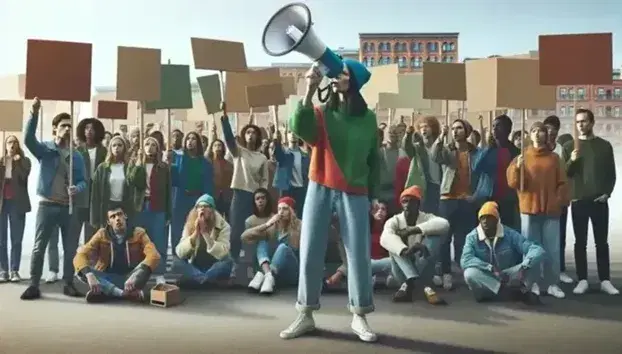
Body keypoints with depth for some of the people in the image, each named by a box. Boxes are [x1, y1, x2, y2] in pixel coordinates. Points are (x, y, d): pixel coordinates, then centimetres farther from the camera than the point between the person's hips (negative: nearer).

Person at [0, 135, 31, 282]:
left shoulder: (24, 161, 5)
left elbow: (23, 176, -12)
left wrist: (17, 161, -15)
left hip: (17, 203, -1)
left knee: (16, 239, 0)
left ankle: (14, 270, 3)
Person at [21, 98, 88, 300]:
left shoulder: (77, 156, 9)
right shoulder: (45, 150, -1)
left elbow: (83, 181, 5)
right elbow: (28, 139, -21)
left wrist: (77, 188, -19)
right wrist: (34, 113, -32)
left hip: (69, 207, 3)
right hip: (47, 205, -3)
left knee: (71, 247, 6)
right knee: (39, 246, -1)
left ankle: (68, 284, 16)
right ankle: (34, 285, 6)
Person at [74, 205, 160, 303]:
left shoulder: (139, 234, -5)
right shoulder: (101, 235, -1)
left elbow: (154, 255, -23)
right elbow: (80, 256, -12)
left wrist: (135, 277, -39)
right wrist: (89, 275, -34)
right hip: (107, 280, 2)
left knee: (145, 266, -29)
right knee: (83, 271, -26)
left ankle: (105, 293, -40)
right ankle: (129, 293, -40)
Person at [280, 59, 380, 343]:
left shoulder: (368, 118, 4)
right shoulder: (320, 113, 1)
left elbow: (373, 159, 11)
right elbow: (298, 128, -20)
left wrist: (371, 193, 10)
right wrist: (309, 90, -26)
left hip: (354, 193, 0)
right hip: (320, 189, 0)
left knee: (359, 255, 0)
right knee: (310, 252, 2)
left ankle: (359, 317, 11)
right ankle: (305, 315, 13)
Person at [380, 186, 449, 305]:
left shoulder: (427, 218, -4)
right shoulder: (394, 221, -6)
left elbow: (444, 224, -29)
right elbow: (385, 238, -31)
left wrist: (413, 230, -32)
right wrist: (405, 251, -51)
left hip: (423, 269, 0)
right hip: (403, 271, 0)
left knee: (436, 234, -22)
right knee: (393, 241, -26)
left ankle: (408, 284, -29)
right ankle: (425, 287, -39)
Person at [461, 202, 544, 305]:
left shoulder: (510, 234, -7)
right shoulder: (472, 237, -8)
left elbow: (538, 250, -15)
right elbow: (465, 260, -24)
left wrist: (524, 267, -35)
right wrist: (492, 268, -34)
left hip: (510, 278, 0)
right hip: (485, 280, 0)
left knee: (534, 264, -20)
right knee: (470, 273, -35)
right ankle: (520, 292, -31)